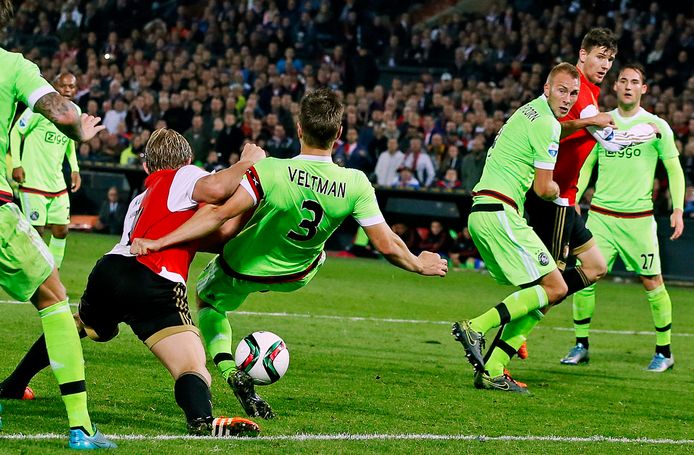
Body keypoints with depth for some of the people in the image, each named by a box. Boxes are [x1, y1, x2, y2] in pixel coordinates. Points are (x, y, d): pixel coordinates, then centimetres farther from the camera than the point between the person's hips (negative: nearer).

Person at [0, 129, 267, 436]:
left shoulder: (141, 199, 33)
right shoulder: (183, 176, 12)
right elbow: (215, 188, -11)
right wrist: (248, 162, 4)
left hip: (108, 271, 7)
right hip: (153, 284, -7)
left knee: (73, 327, 38)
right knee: (193, 369, -18)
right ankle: (202, 419, -49)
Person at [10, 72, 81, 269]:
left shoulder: (75, 111, 6)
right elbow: (16, 131, -6)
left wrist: (75, 169, 14)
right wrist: (16, 164, -14)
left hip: (57, 183, 7)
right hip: (33, 180, -7)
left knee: (61, 231, 6)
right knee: (36, 230, -10)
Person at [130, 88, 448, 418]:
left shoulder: (271, 171, -35)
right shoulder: (355, 184, -26)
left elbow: (220, 214, -39)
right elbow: (387, 245, -20)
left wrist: (158, 242, -37)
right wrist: (419, 265, 2)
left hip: (240, 271, -3)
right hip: (296, 276, 3)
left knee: (207, 301, 28)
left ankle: (230, 371, 4)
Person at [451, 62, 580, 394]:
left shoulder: (530, 112, 20)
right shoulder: (547, 125, -11)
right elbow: (543, 189, -10)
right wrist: (557, 190, 12)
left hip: (482, 213, 10)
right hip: (499, 214, -10)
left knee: (536, 296, 10)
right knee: (554, 288, -12)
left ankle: (492, 371, 2)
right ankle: (476, 328, -17)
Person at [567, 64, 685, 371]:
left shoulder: (656, 126, 0)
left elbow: (674, 170, 4)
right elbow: (586, 166, 15)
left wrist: (678, 210, -6)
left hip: (639, 217, -2)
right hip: (600, 215, 2)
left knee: (652, 282, -2)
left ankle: (664, 351, 11)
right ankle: (581, 346, 9)